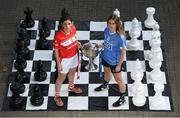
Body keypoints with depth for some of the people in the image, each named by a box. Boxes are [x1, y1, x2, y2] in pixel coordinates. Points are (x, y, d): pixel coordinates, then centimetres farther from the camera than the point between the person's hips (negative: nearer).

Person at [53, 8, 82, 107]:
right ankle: (57, 96, 36)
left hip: (74, 56, 6)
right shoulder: (58, 36, -33)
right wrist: (58, 64, -15)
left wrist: (77, 43, -6)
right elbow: (56, 50, -19)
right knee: (61, 78, 13)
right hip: (64, 59, -6)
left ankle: (71, 87, 60)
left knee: (72, 72, 30)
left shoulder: (73, 29, -17)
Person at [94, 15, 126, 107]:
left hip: (115, 62, -6)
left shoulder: (120, 37, -33)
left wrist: (119, 65, -16)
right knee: (106, 72, 34)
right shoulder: (106, 30, -14)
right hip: (105, 58, 6)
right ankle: (105, 85, 65)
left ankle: (122, 98, 34)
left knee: (118, 79, 13)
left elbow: (123, 51, -22)